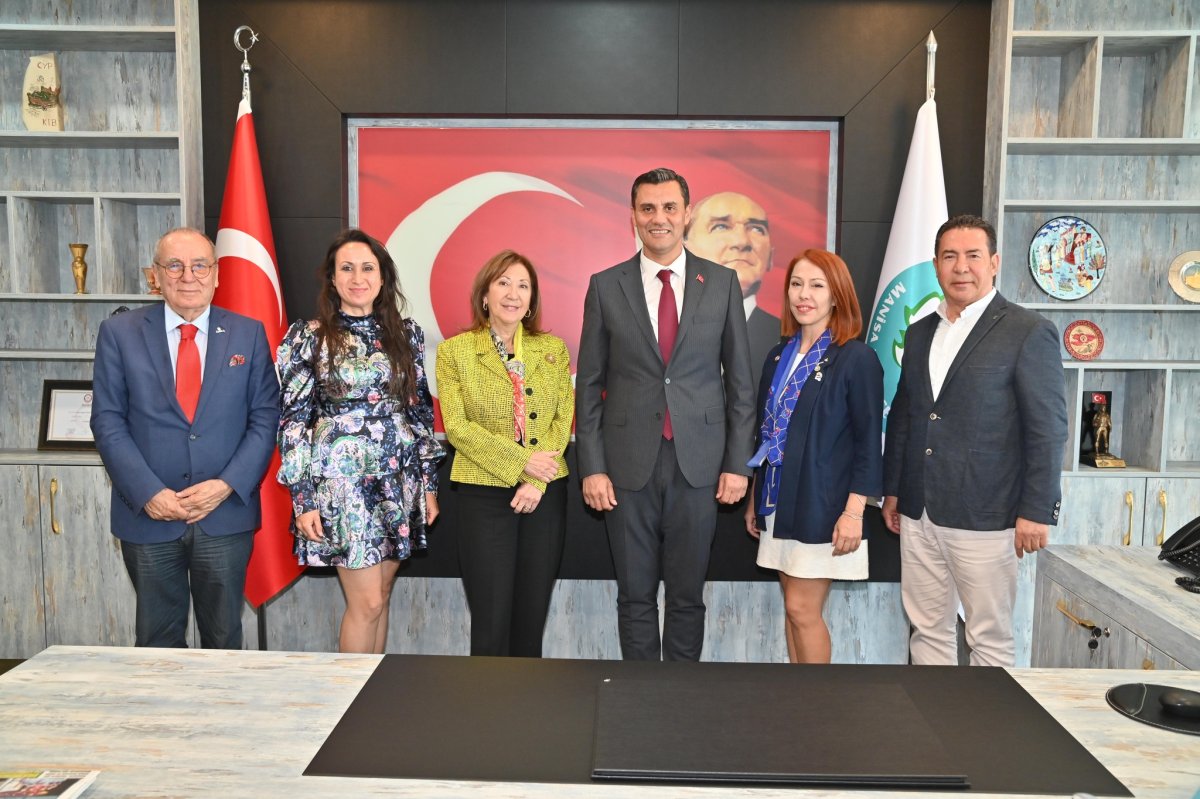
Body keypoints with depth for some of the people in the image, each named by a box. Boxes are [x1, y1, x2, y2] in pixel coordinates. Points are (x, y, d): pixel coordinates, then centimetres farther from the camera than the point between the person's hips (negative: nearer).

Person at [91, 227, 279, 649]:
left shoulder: (249, 334, 3)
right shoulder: (118, 332, 2)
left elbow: (265, 418, 0)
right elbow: (108, 422, -1)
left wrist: (227, 485, -11)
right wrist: (148, 492, -12)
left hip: (226, 514, 0)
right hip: (148, 515, 0)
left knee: (224, 638, 12)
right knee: (157, 641, 14)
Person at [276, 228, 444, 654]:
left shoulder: (406, 333, 7)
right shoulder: (308, 336, -3)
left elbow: (421, 409, 10)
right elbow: (293, 421, -4)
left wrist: (429, 483, 8)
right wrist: (302, 498, -9)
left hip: (400, 477, 4)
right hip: (342, 478, -4)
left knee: (380, 596, 12)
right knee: (367, 601, -2)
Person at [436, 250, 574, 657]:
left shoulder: (553, 348, 7)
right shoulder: (454, 351, 0)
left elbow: (564, 420, 2)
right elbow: (456, 426, -7)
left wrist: (537, 483, -10)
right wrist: (522, 462, -14)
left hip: (546, 494, 3)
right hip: (484, 494, -2)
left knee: (533, 617, 10)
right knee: (491, 621, 1)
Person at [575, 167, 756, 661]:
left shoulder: (722, 283, 3)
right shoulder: (606, 287, 3)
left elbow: (739, 381, 5)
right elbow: (589, 385, 3)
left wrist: (737, 463, 1)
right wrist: (592, 468, -2)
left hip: (698, 463, 0)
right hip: (629, 465, 0)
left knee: (687, 595, 10)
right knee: (635, 596, 10)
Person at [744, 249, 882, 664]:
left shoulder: (857, 358, -9)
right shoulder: (779, 356, 9)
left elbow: (868, 442, -10)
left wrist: (854, 513, -15)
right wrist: (755, 499, 15)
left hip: (822, 506, -6)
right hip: (780, 504, 6)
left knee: (803, 609, -3)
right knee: (793, 608, 12)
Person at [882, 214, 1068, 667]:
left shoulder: (1028, 332, -6)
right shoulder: (920, 333, 13)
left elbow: (1048, 429, -8)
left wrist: (1036, 511, -11)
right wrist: (892, 489, 17)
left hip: (984, 517, -5)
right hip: (918, 514, 6)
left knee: (990, 639, 5)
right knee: (927, 630, 13)